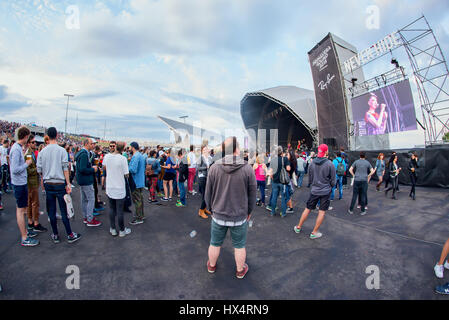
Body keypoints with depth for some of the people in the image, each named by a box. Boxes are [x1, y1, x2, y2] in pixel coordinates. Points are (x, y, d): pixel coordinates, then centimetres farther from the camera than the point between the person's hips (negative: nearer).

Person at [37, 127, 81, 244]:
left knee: (51, 211, 10)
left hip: (47, 184, 4)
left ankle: (55, 235, 20)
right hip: (59, 183, -3)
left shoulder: (42, 152, 2)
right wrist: (68, 184, -6)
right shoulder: (61, 150, -8)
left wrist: (43, 181, 21)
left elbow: (39, 170, 6)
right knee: (64, 210, 2)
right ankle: (70, 235, 9)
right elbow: (65, 168, -10)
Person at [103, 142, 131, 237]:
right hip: (119, 189, -4)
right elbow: (127, 174, -15)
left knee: (111, 209, 16)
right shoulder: (123, 158, -19)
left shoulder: (107, 156, -4)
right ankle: (122, 230, 18)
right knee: (119, 210, 5)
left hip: (109, 188, 4)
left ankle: (113, 229, 25)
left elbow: (104, 167, 16)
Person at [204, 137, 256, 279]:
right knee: (239, 246, 19)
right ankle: (240, 270, 38)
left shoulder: (214, 168, -11)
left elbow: (208, 194, -2)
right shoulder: (247, 168, -14)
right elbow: (252, 194, -4)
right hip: (240, 217, -1)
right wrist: (249, 211, 12)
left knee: (215, 244, 21)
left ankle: (212, 266, 43)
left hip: (218, 215, 2)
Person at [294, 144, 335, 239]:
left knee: (307, 209, 15)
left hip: (314, 191, 3)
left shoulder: (312, 163, -4)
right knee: (322, 212, 8)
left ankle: (298, 227, 26)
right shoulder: (330, 164, -15)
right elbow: (333, 181, -6)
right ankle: (314, 232, 16)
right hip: (326, 191, -3)